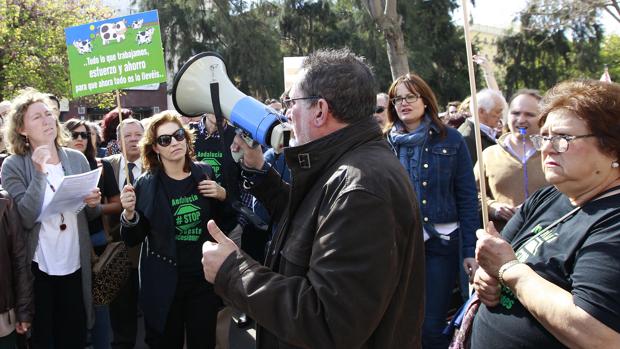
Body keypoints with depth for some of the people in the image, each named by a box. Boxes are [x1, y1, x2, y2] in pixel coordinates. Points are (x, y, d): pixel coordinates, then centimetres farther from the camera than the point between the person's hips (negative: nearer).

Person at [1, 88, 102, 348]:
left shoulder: (77, 159, 3)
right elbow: (27, 219, -20)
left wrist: (94, 203, -10)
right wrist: (39, 172, -26)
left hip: (76, 264, 3)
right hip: (38, 267, -3)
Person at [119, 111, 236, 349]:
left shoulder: (205, 173, 0)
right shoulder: (146, 184, -6)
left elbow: (226, 223, 9)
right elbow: (133, 240, -3)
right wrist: (129, 212, -21)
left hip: (204, 277, 2)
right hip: (163, 283, -2)